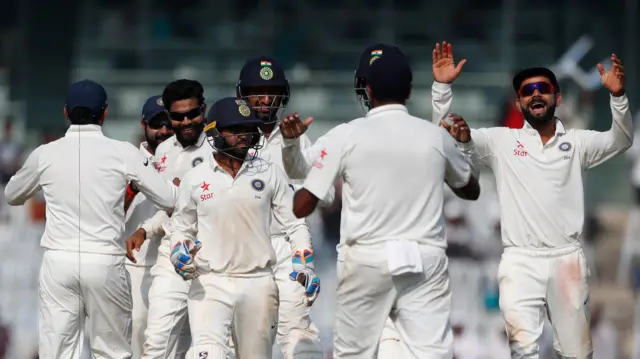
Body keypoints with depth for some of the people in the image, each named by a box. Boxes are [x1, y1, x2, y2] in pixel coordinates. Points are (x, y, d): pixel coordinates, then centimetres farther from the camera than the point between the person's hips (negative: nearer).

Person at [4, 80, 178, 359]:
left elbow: (12, 196, 22)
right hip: (105, 262, -1)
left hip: (59, 262, 1)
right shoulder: (123, 153, -2)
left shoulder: (45, 155, 4)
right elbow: (169, 200, 3)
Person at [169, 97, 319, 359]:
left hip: (258, 284, 2)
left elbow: (295, 224, 9)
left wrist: (304, 265, -4)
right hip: (209, 283, -2)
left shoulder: (270, 174, 4)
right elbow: (182, 227, 17)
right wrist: (179, 253, -3)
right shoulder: (195, 179, 4)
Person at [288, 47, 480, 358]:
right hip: (425, 260, 1)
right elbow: (471, 190, 25)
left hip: (368, 260, -1)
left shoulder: (347, 135, -2)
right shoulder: (435, 136, 6)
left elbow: (301, 206, 1)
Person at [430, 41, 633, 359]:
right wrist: (442, 86, -9)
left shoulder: (576, 142, 9)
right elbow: (443, 134, 4)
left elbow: (621, 140, -4)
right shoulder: (502, 141, 7)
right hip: (519, 261, -1)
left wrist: (617, 96, -21)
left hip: (567, 259, 1)